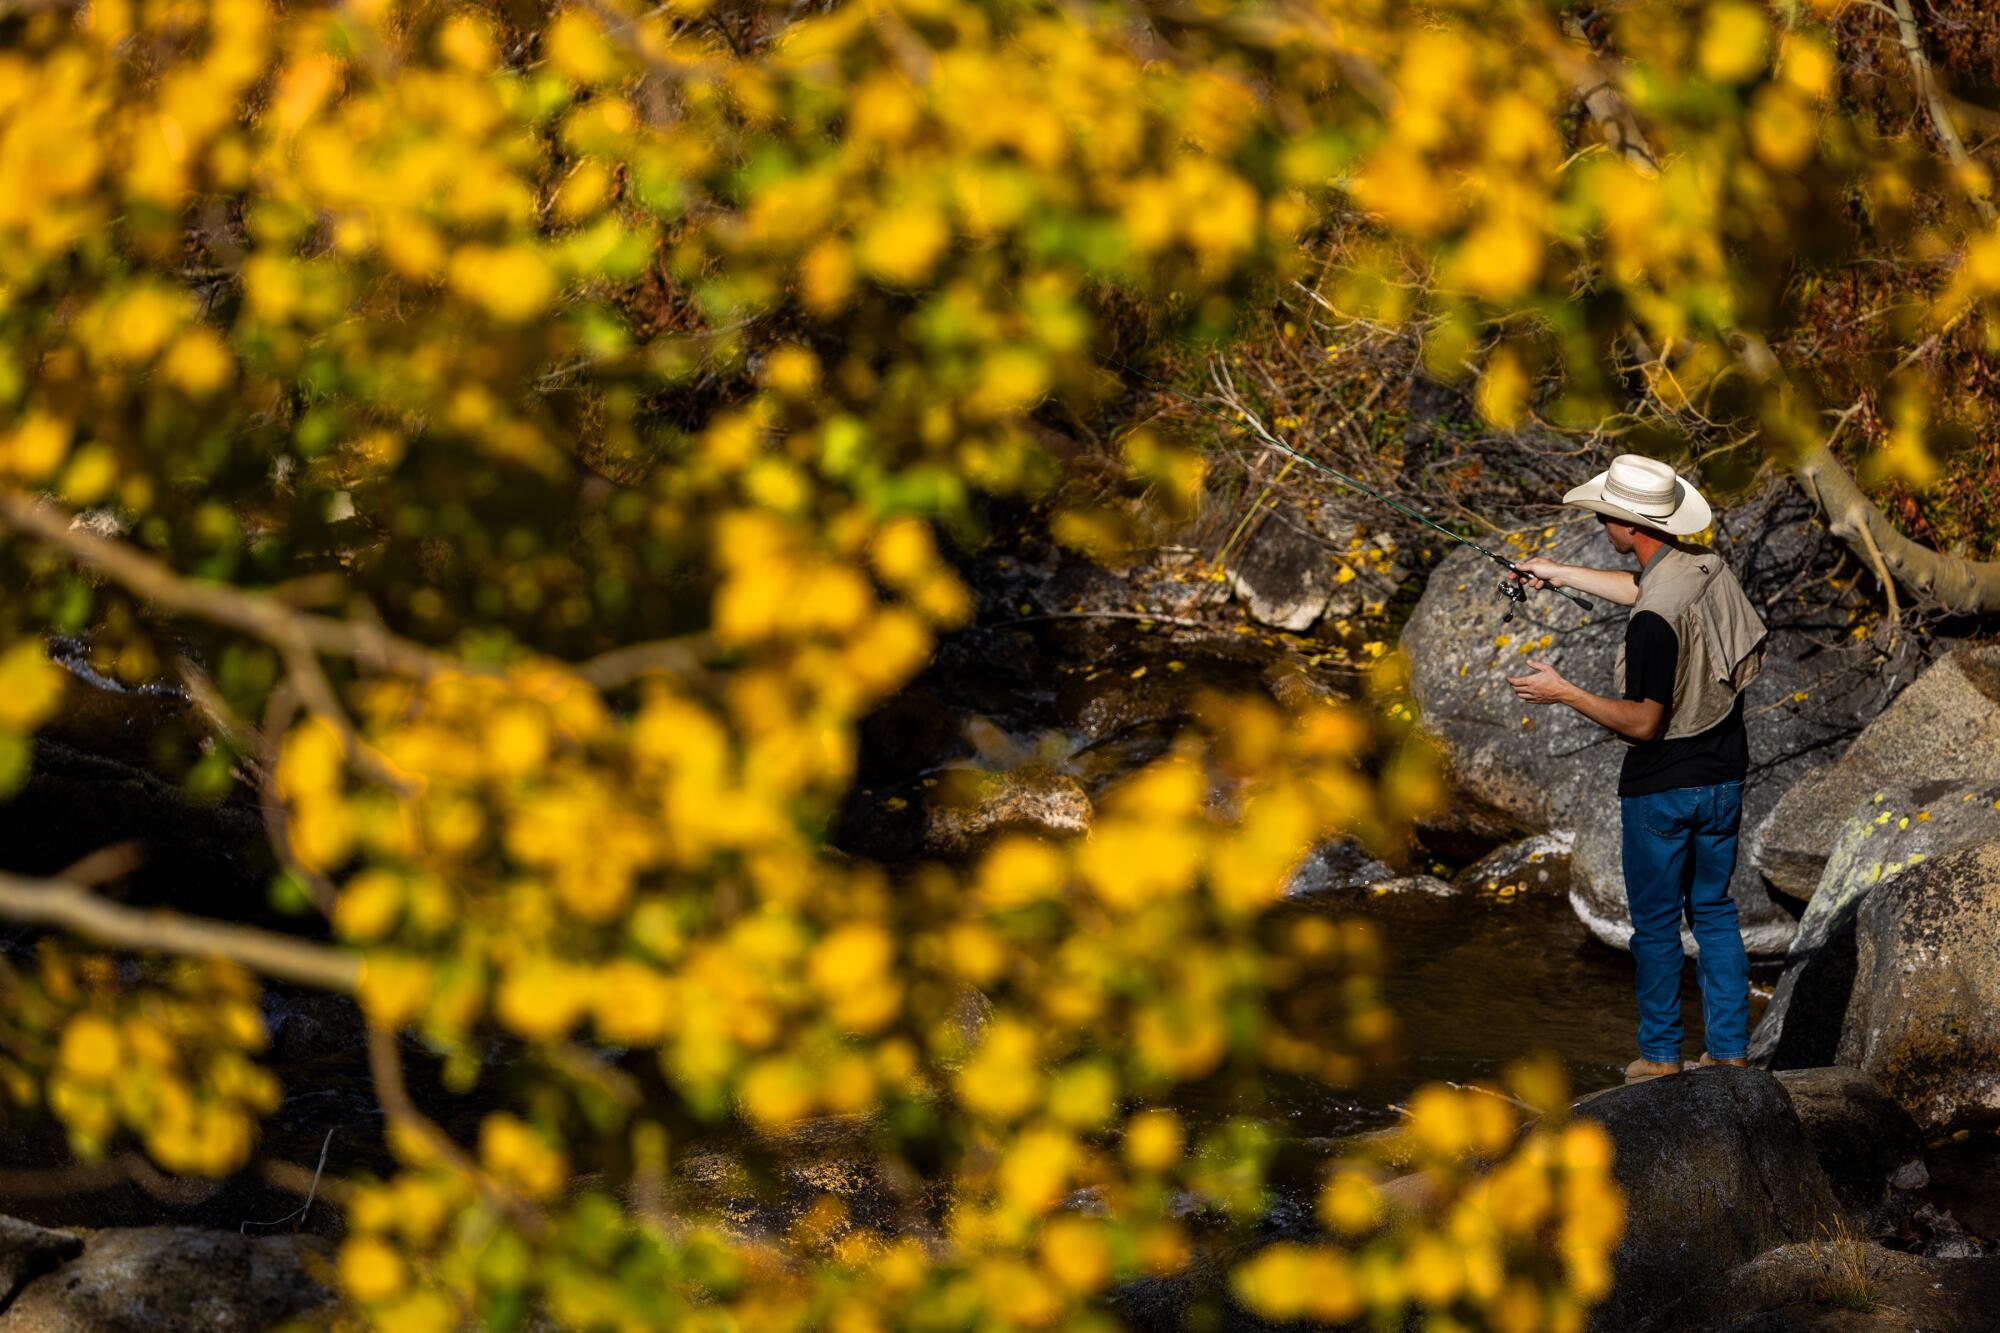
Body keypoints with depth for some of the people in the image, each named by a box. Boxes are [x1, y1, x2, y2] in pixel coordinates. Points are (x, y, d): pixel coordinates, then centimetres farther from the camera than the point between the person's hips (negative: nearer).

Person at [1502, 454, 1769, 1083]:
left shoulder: (1655, 618, -27)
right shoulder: (1709, 568, -2)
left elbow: (1643, 723, -23)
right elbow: (1640, 587, 20)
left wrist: (1563, 692, -14)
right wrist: (1558, 574, 29)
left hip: (1662, 790, -7)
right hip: (1723, 777, 7)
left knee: (1656, 923, 8)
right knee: (1715, 911, 16)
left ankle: (1660, 1056, 17)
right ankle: (1730, 1051, 19)